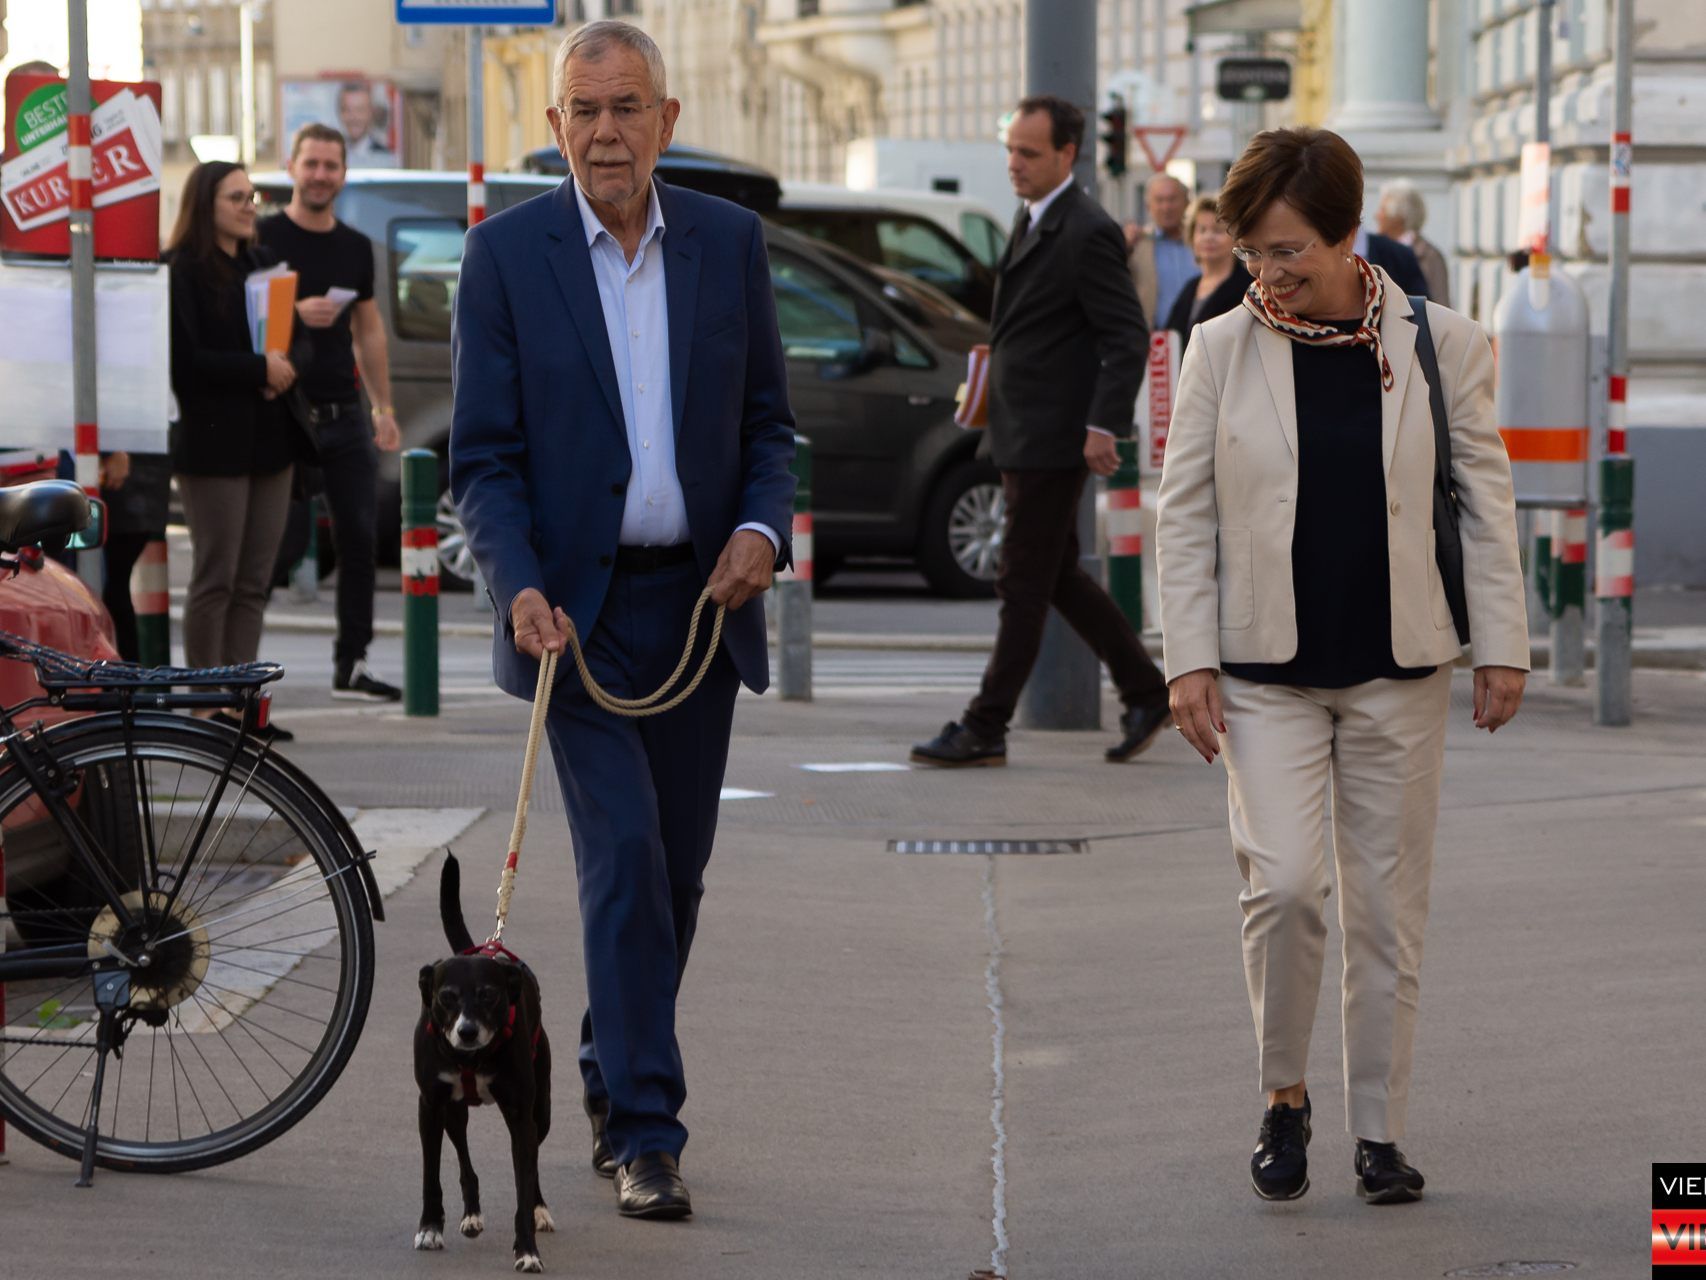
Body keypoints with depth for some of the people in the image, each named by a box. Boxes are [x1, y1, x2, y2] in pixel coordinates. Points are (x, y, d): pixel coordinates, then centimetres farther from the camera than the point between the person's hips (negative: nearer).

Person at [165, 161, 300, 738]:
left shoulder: (262, 263, 16)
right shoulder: (182, 272, -7)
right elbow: (186, 358, -16)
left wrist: (284, 368, -3)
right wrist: (258, 370, -18)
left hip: (267, 439, 7)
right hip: (213, 441, -7)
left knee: (254, 581, 6)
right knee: (215, 577, -5)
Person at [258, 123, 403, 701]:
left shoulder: (356, 247, 15)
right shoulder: (264, 238, -3)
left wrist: (384, 407, 17)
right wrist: (295, 313, -22)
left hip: (346, 414, 5)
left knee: (359, 536, 4)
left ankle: (351, 663, 13)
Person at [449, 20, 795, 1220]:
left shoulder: (730, 241, 4)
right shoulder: (505, 253, -4)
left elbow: (768, 420, 10)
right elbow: (483, 454, -5)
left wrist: (763, 527, -10)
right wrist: (519, 586, -20)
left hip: (701, 599, 4)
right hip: (576, 608, -4)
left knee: (675, 869, 10)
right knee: (624, 855, -11)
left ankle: (614, 1087, 29)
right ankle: (645, 1133, -8)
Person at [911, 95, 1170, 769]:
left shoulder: (1088, 234, -15)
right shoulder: (1032, 222, 14)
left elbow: (1128, 337, -18)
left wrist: (1104, 426, -23)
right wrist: (991, 384, 18)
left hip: (1055, 436, -10)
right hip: (1021, 435, 10)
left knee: (1024, 584, -4)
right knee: (1057, 576, 14)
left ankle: (984, 729, 0)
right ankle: (1145, 692, 23)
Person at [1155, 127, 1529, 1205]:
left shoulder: (1440, 345, 0)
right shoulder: (1220, 351, 0)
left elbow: (1486, 500, 4)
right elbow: (1185, 513, 3)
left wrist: (1502, 646, 1)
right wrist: (1188, 659, -4)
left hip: (1398, 671, 1)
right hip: (1265, 672, -1)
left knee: (1388, 905, 5)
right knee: (1283, 883, -14)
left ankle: (1380, 1131, 16)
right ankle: (1285, 1097, 7)